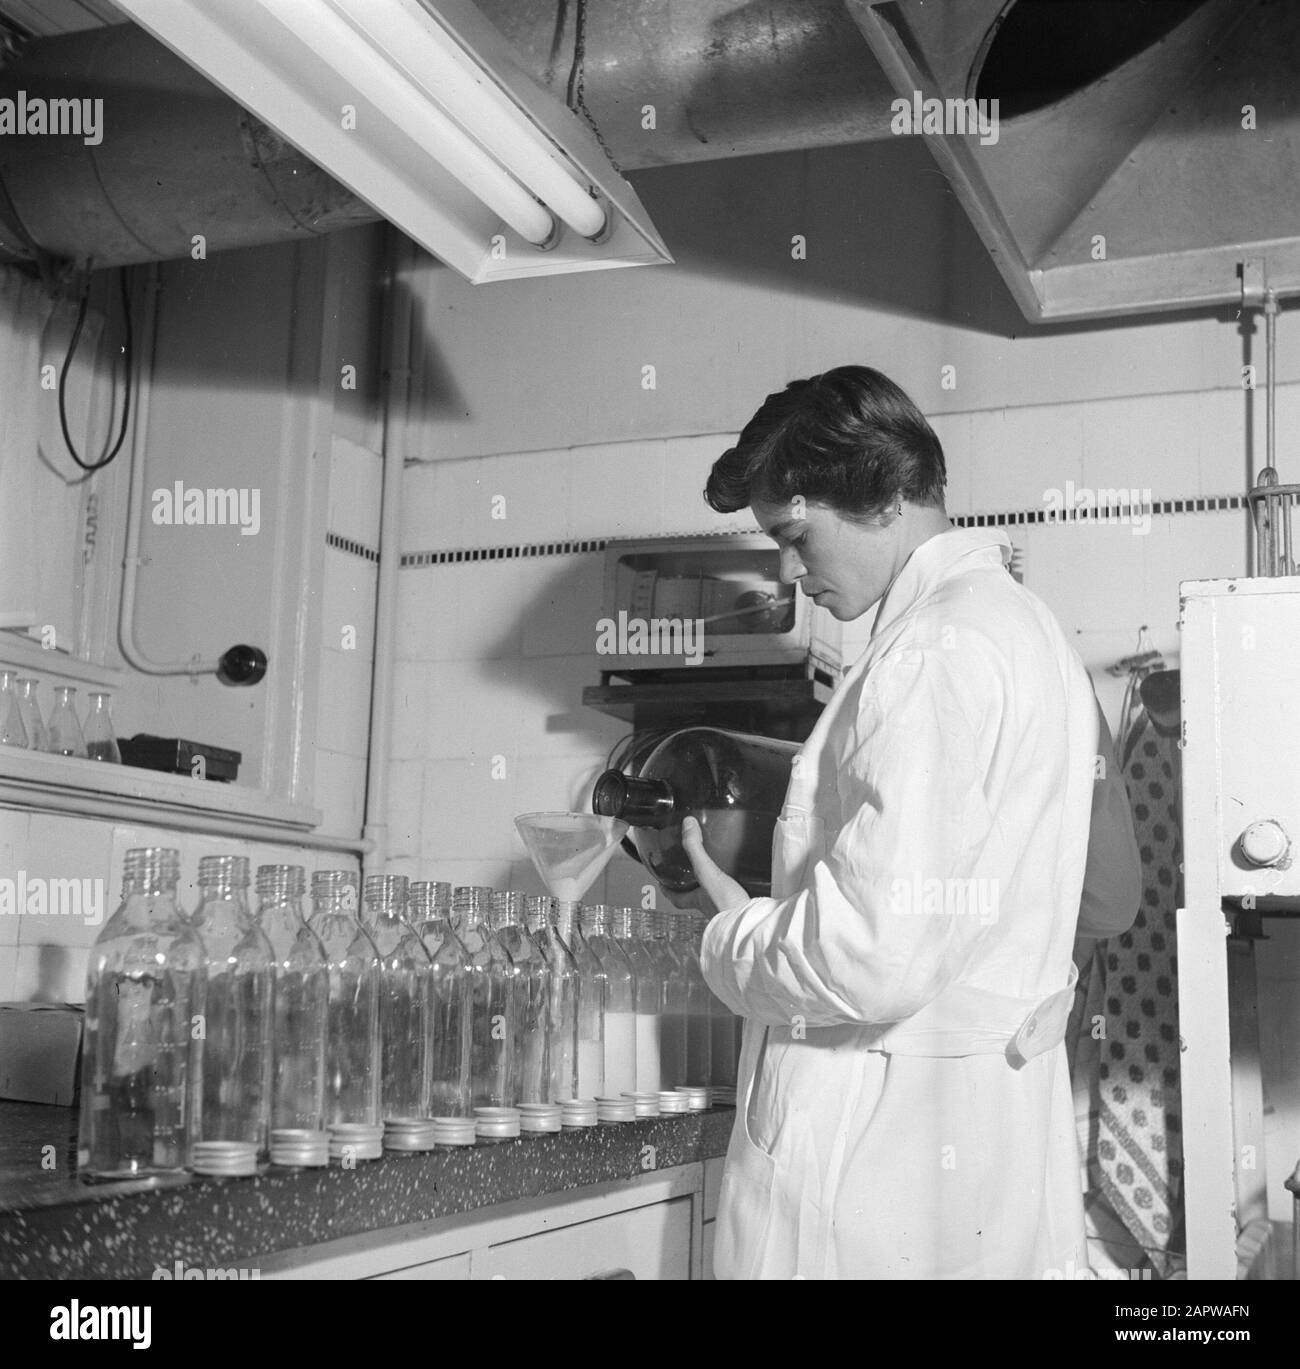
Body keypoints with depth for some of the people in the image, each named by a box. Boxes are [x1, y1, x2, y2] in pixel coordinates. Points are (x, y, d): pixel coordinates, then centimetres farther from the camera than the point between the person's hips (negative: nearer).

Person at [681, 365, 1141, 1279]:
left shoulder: (934, 652, -19)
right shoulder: (1033, 628, 11)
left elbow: (872, 958, -26)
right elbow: (1110, 901, 17)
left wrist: (734, 935, -7)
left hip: (881, 1154, -9)